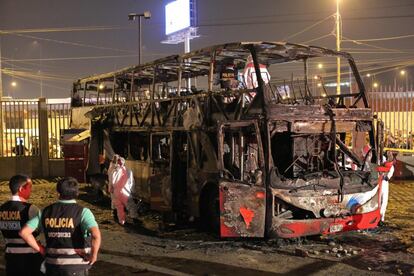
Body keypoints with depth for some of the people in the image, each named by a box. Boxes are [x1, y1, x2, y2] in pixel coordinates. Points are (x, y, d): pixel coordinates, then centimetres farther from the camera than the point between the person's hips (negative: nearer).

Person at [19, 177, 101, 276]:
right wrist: (93, 255, -14)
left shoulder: (46, 211, 1)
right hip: (76, 267, -4)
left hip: (53, 265, 4)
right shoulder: (82, 212, -13)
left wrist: (42, 250, 5)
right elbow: (96, 235, -30)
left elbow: (24, 232, -1)